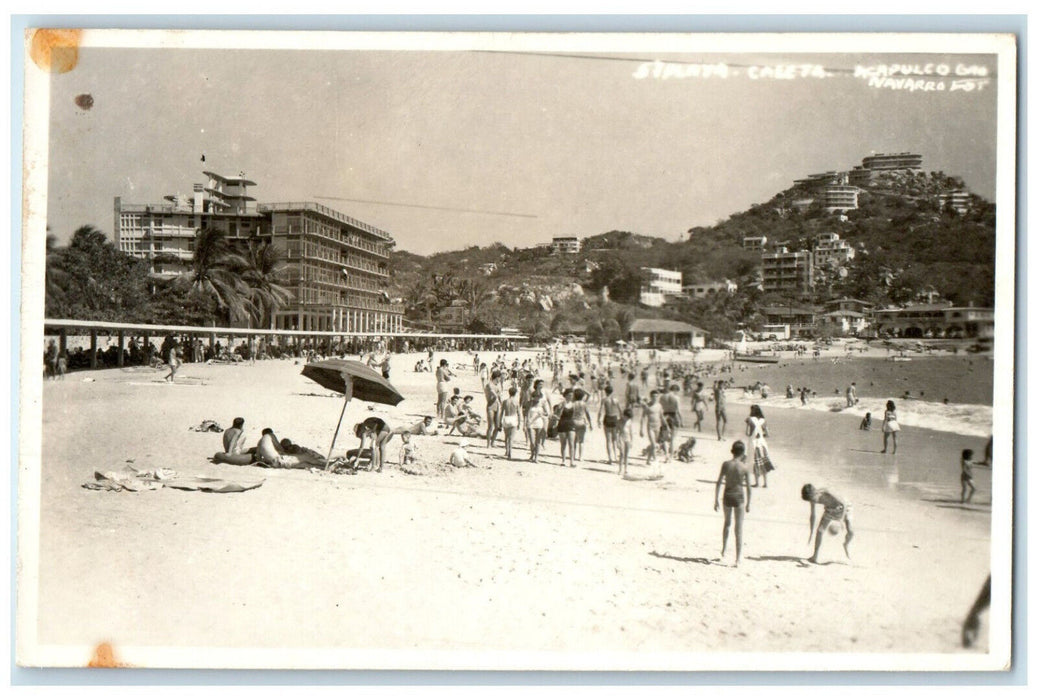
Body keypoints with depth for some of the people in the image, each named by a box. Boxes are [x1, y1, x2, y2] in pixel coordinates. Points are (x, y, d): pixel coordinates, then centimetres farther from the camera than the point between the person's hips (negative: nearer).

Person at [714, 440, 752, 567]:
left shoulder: (726, 464, -6)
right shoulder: (744, 468, -9)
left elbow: (718, 483, -6)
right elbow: (748, 487, -5)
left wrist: (716, 500, 1)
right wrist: (748, 503, 7)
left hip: (727, 496, 2)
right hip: (739, 497, -2)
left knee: (727, 523, 25)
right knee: (739, 528, 4)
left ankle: (724, 549, 31)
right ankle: (738, 557, 3)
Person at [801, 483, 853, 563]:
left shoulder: (825, 494, -39)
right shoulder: (813, 498, -19)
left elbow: (843, 503, -36)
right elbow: (812, 515, -8)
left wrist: (841, 520, -42)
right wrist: (811, 533, -5)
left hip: (842, 508, -5)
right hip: (829, 509, 5)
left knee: (850, 532, -18)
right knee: (819, 531, -9)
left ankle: (846, 545, 16)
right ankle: (815, 556, 0)